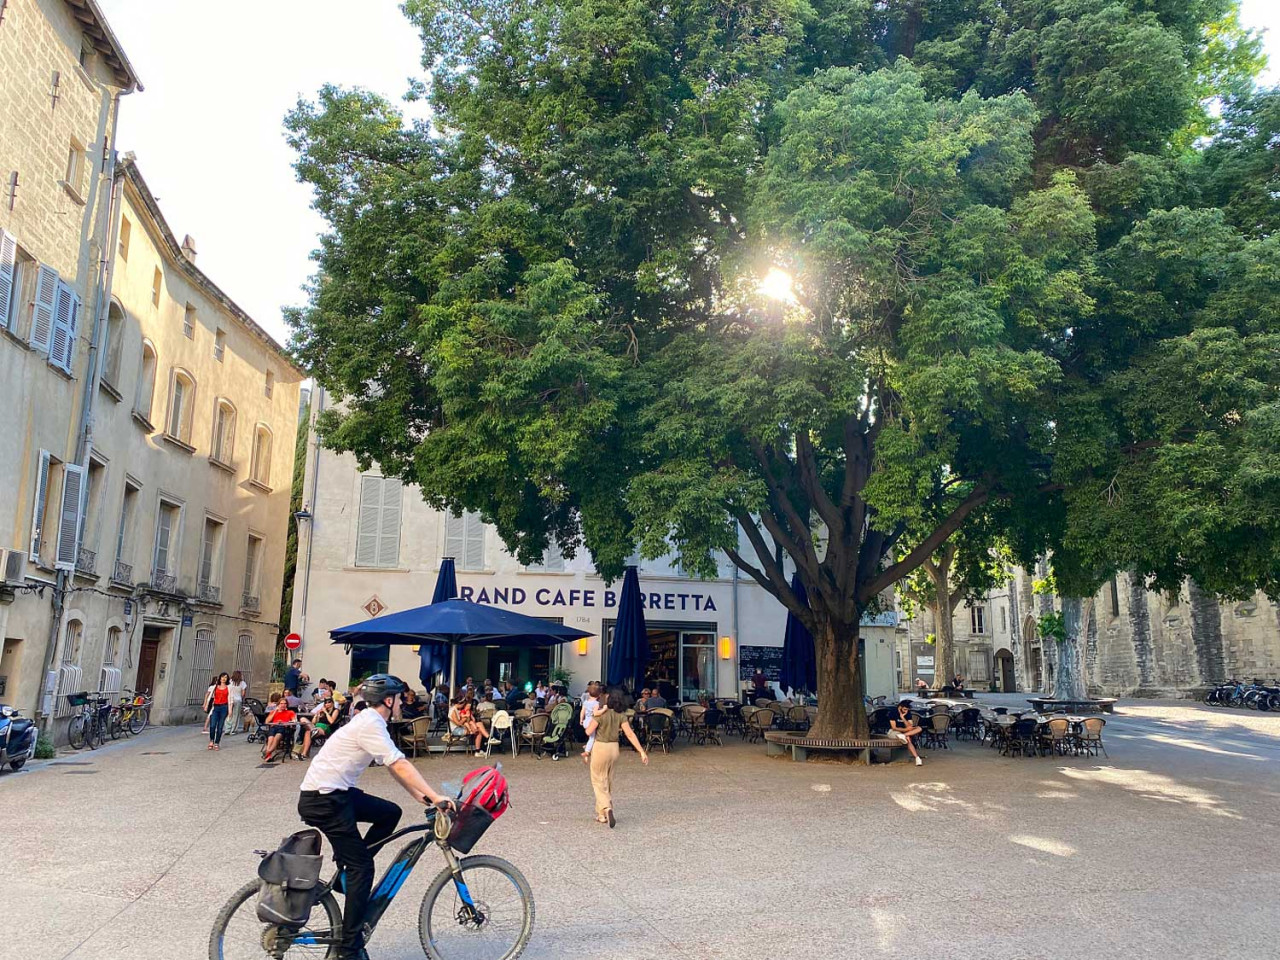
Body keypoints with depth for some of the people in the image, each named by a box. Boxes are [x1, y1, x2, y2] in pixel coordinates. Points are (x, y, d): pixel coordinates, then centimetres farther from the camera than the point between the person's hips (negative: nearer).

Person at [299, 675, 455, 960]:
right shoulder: (370, 724, -19)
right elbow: (400, 765, -26)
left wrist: (422, 797, 7)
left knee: (390, 813, 8)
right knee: (362, 867, -5)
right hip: (322, 799, -9)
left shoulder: (369, 721, 12)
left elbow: (393, 768, 13)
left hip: (337, 793, 9)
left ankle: (348, 870, 15)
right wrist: (436, 797, -26)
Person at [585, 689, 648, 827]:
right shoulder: (621, 716, -4)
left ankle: (607, 808, -20)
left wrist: (595, 716, -1)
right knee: (608, 782, 17)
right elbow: (630, 734, -10)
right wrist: (642, 751, -10)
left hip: (600, 748, -5)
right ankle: (603, 815, 23)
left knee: (599, 781, 4)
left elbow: (589, 732, -15)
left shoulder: (601, 714, -17)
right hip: (614, 748, 5)